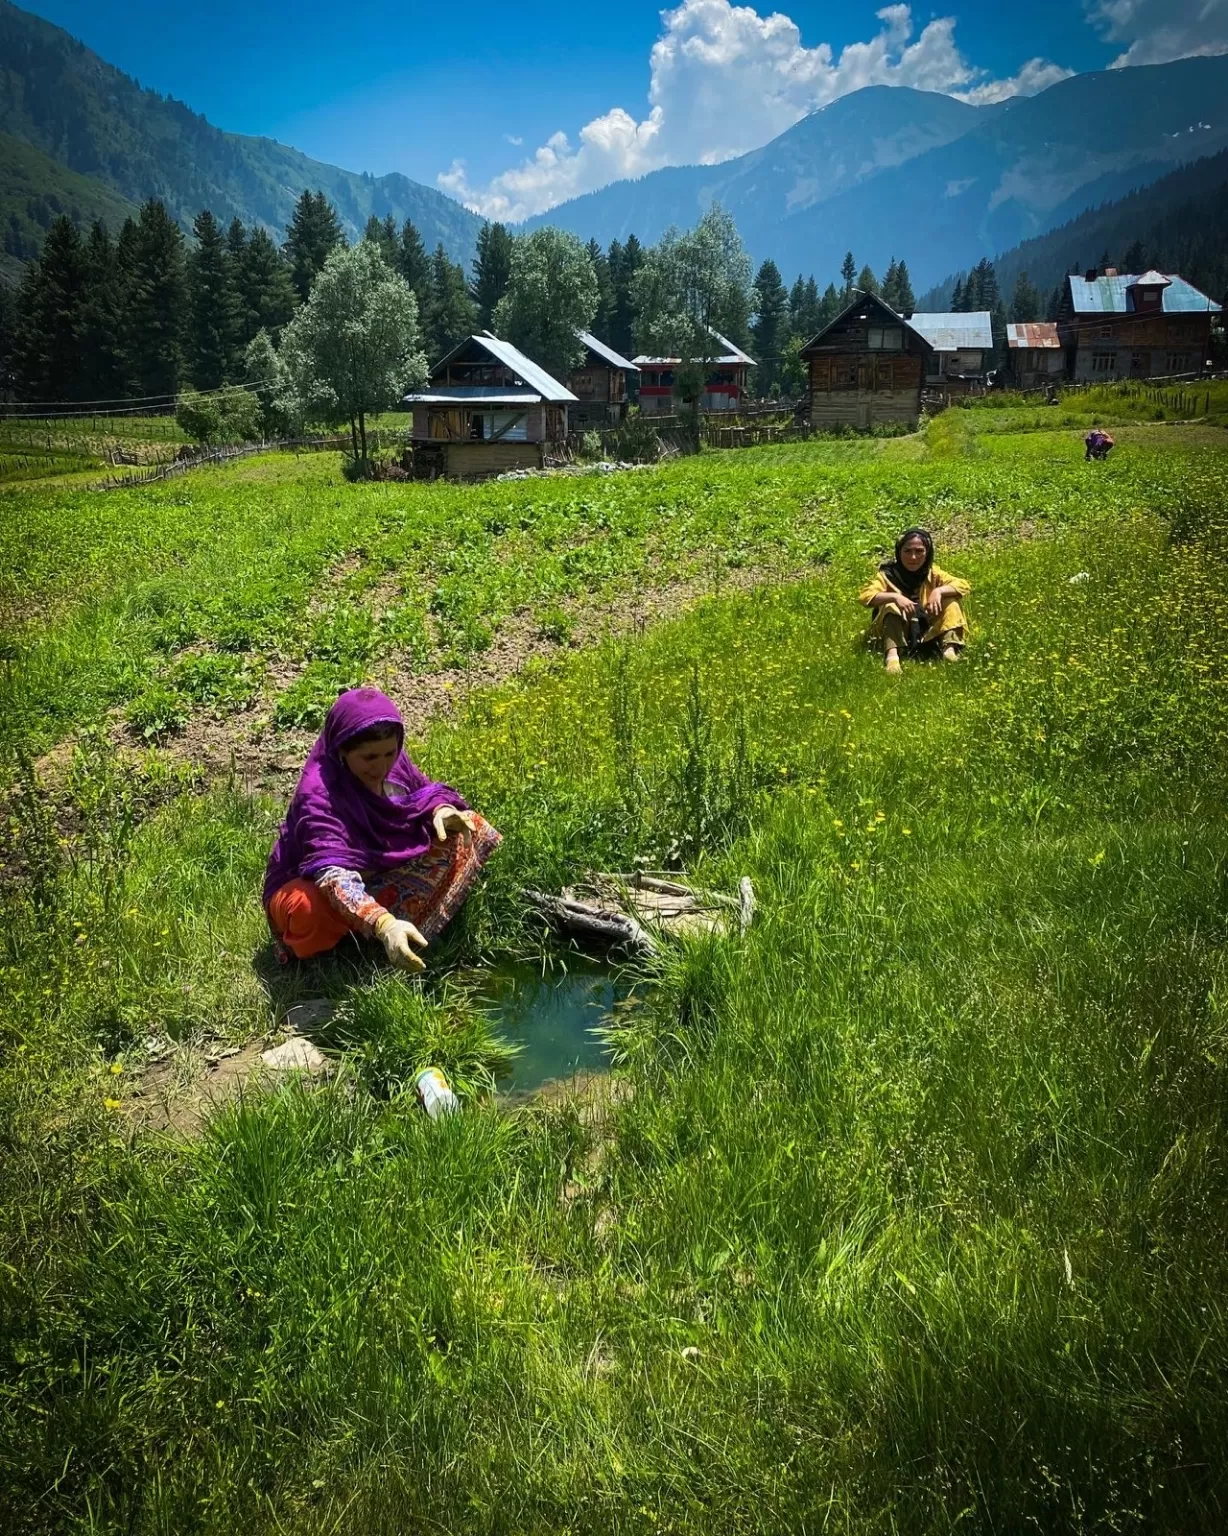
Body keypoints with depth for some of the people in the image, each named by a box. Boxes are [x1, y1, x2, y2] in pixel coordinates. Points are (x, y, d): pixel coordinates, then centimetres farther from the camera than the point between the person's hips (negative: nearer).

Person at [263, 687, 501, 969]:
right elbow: (334, 875, -46)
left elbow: (423, 791, 5)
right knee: (312, 910, -43)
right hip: (312, 886, -7)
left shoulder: (391, 761, -15)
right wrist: (383, 925, -63)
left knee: (463, 831, -7)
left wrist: (441, 810, -21)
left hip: (379, 873, 7)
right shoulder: (317, 796, -34)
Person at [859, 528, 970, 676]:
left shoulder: (932, 573, -2)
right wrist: (895, 596, -40)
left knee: (950, 601, -13)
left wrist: (939, 590, -29)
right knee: (890, 606, -29)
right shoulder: (888, 574, -10)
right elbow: (866, 596, -26)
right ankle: (892, 655, -47)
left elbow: (964, 586, -11)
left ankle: (950, 648, -29)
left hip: (927, 633, 3)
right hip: (898, 633, -3)